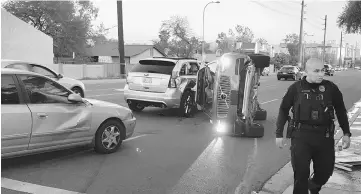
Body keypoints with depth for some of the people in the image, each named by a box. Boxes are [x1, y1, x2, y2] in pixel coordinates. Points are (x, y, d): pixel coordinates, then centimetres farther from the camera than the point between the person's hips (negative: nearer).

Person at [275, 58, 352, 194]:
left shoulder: (330, 88, 0)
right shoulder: (296, 88, -3)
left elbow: (340, 110, 12)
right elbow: (283, 110, 4)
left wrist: (346, 133, 10)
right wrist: (279, 134, 3)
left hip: (325, 136, 2)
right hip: (301, 135, -2)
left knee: (325, 171, 13)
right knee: (301, 173, -2)